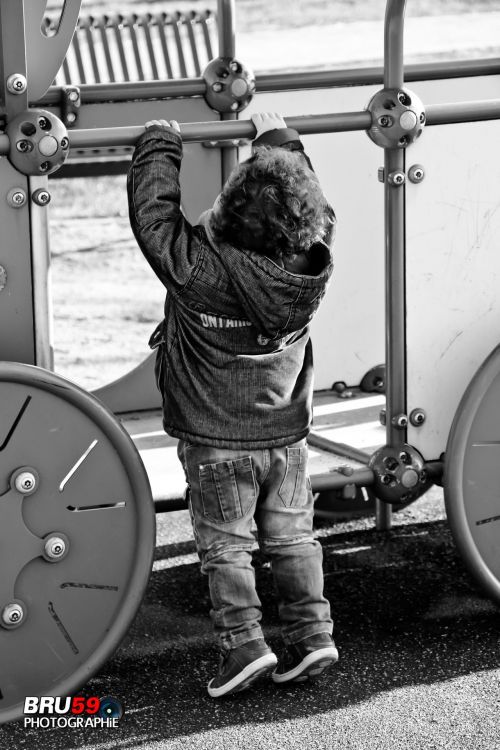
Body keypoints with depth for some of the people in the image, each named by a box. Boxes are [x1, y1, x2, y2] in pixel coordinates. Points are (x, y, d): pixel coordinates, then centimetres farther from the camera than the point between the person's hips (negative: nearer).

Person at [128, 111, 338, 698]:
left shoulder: (198, 269, -27)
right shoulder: (312, 264, -15)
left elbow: (153, 211, -14)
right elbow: (314, 205, 6)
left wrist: (160, 141, 1)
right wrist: (280, 139, 18)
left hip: (217, 441, -4)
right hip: (286, 433, 4)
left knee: (224, 545, 8)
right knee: (291, 538, 16)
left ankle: (243, 644, 3)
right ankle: (312, 633, 15)